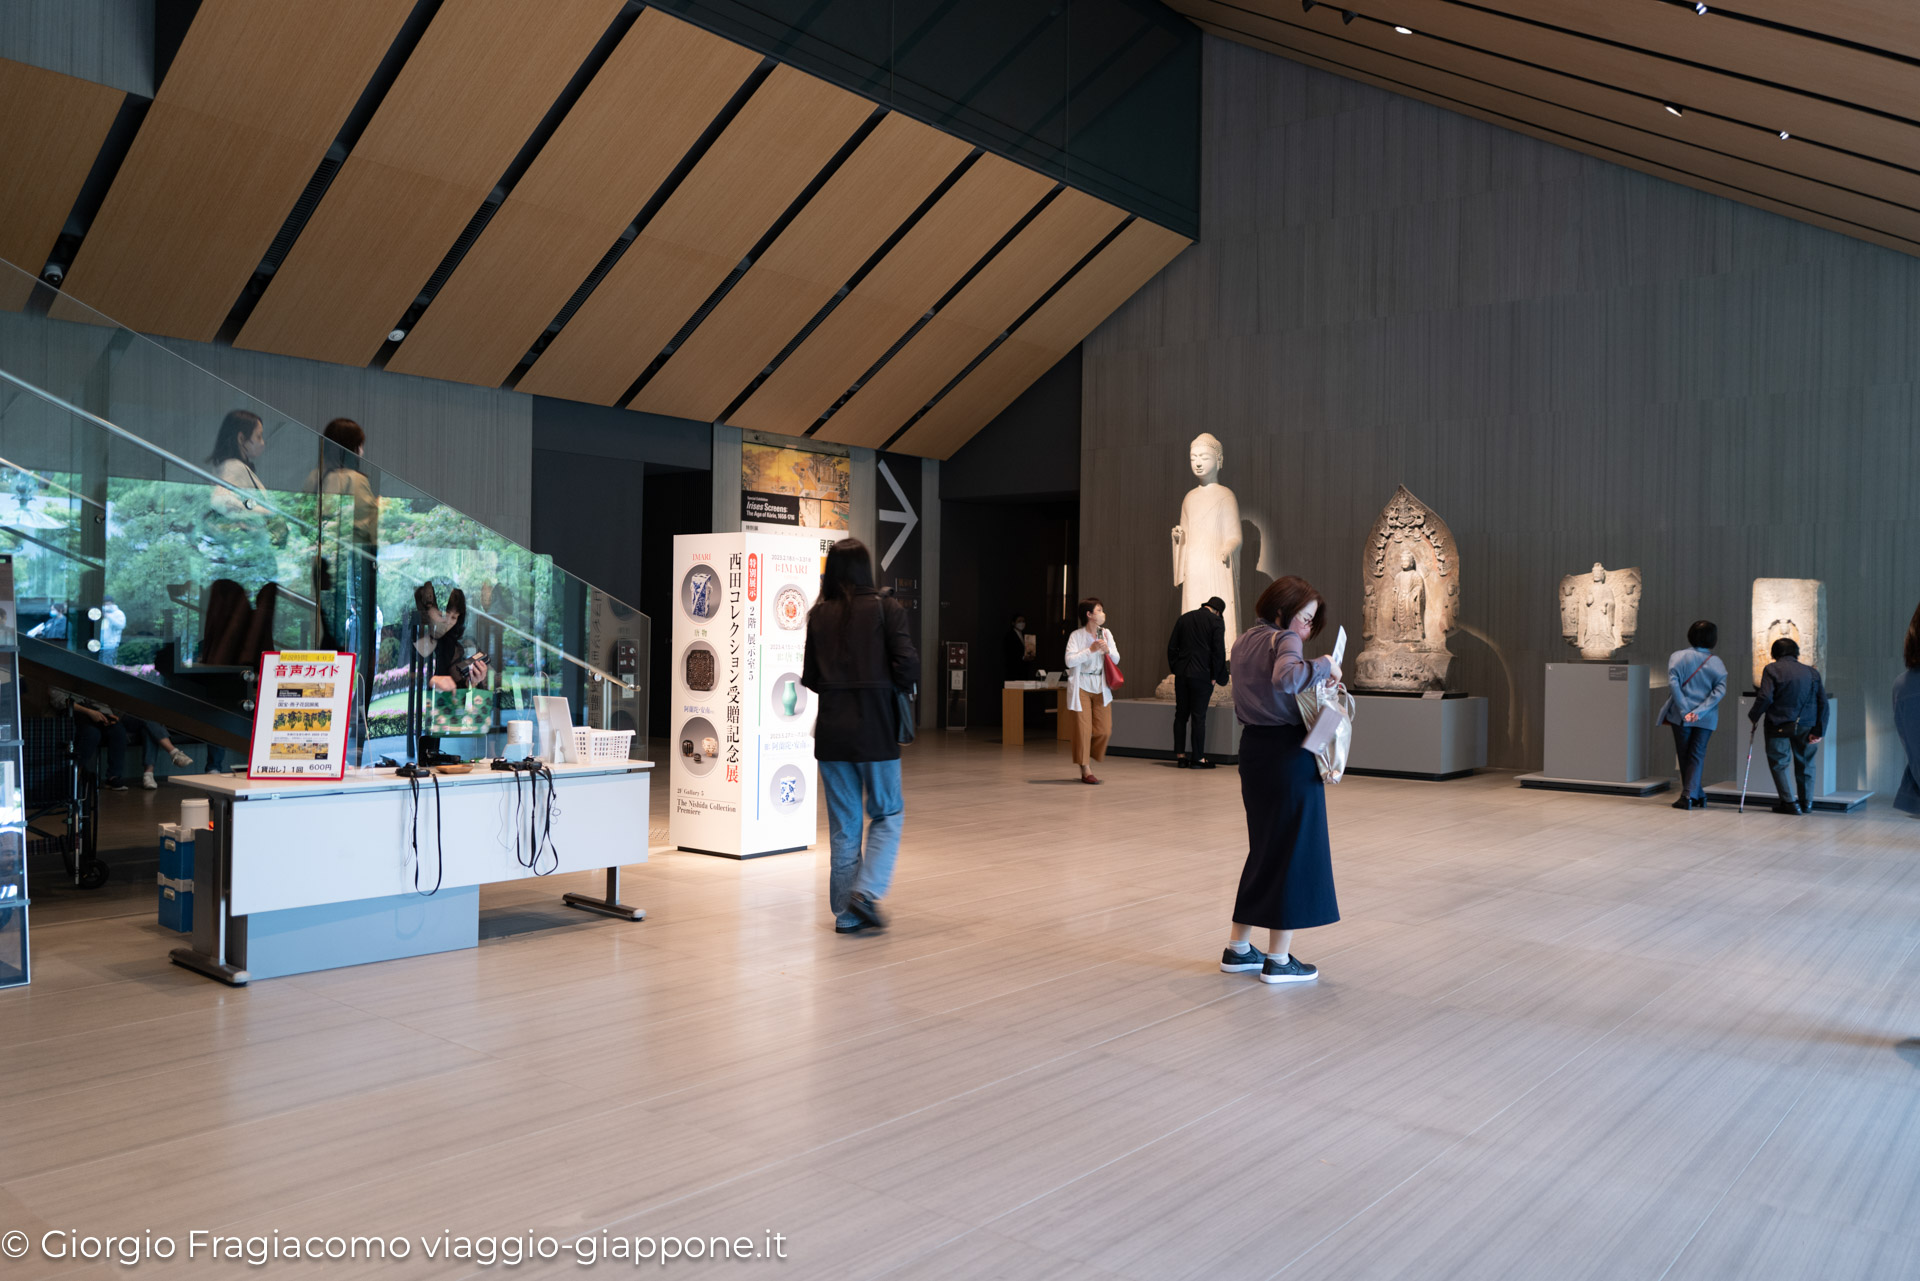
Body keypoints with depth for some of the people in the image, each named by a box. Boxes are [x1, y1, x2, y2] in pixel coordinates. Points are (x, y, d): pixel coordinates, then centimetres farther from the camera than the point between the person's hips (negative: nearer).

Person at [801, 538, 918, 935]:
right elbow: (907, 667, -13)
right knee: (888, 814, 11)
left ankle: (846, 912, 14)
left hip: (832, 728, 4)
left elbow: (810, 678, 6)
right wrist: (896, 686, 7)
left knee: (843, 823, 11)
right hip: (875, 727, -3)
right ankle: (867, 891, -6)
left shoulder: (819, 615, 3)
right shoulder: (886, 609, -7)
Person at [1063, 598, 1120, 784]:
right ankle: (1085, 770, 4)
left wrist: (1107, 650, -12)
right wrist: (1091, 650, -20)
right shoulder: (1076, 635, -8)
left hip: (1101, 686, 5)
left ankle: (1090, 757, 27)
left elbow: (1116, 660, 8)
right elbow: (1069, 660, -17)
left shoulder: (1106, 634, 7)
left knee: (1104, 729, 2)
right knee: (1083, 728, -4)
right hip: (1081, 686, -5)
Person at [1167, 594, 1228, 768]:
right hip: (1202, 675, -4)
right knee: (1199, 717, -1)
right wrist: (1215, 676, -2)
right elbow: (1219, 651, -8)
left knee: (1181, 715, 10)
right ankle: (1198, 758, 2)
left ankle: (1180, 756, 10)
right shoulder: (1216, 621, -4)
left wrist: (1175, 669, 13)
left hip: (1181, 674, 4)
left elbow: (1171, 647, 9)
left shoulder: (1183, 618, 10)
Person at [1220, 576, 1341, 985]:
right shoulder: (1284, 639, -13)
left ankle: (1238, 947, 23)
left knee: (1265, 847, 17)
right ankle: (1279, 959, 9)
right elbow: (1285, 677, -35)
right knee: (1294, 849, 2)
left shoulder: (1244, 641, 14)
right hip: (1287, 752, -8)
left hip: (1253, 748, 9)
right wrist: (1324, 666, -20)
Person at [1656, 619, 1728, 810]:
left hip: (1681, 715, -1)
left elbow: (1673, 683, -15)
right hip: (1706, 719, 2)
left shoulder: (1678, 656, -5)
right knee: (1697, 755, 6)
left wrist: (1685, 711, -15)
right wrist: (1699, 712, -14)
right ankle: (1689, 795, -6)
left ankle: (1696, 795, 13)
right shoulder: (1717, 663, 2)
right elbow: (1720, 690, -8)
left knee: (1684, 755, 9)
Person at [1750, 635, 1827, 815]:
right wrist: (1819, 731, 4)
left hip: (1779, 725, -4)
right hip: (1805, 725, 4)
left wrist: (1754, 716, 0)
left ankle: (1789, 802, 0)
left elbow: (1765, 697, -15)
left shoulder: (1772, 669, -4)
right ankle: (1806, 802, 23)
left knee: (1779, 763, 5)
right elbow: (1823, 703, 4)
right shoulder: (1812, 672, 9)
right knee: (1805, 763, 16)